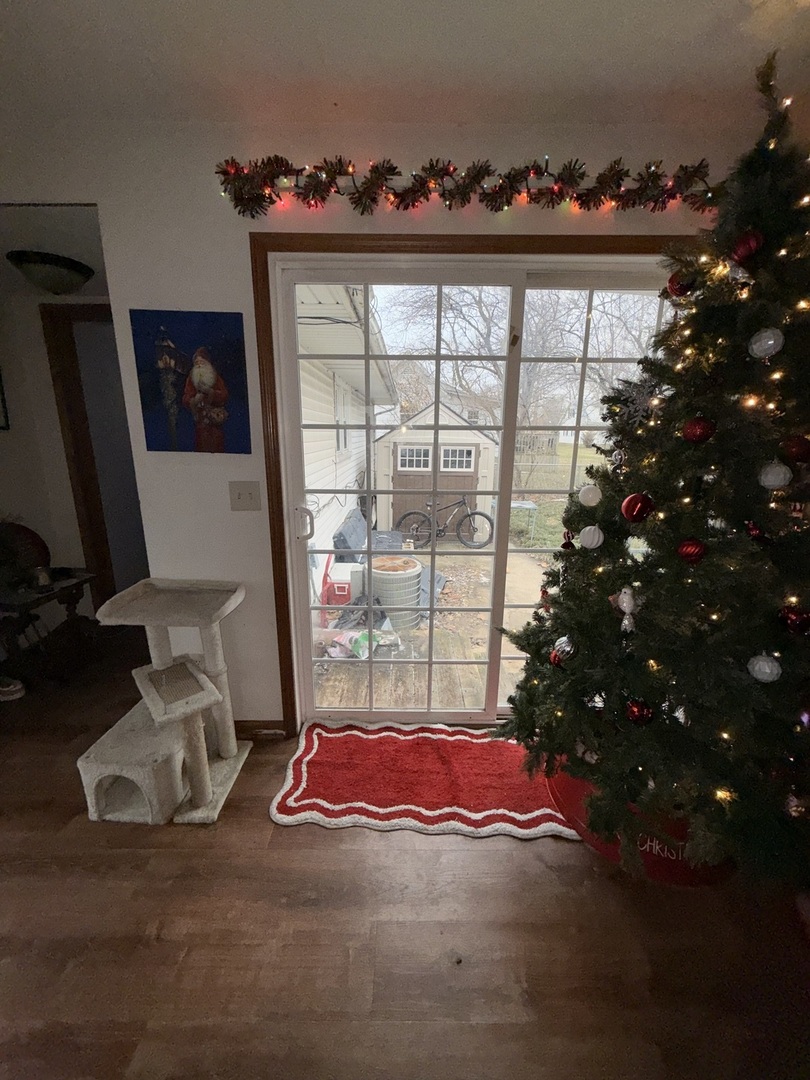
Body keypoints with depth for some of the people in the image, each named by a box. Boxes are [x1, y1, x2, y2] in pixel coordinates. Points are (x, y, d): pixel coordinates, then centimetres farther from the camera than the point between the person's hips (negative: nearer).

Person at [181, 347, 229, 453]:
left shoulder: (216, 377, 9)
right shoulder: (191, 378, 8)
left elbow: (224, 395, -2)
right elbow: (185, 400, 1)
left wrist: (211, 392, -17)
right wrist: (195, 400, -19)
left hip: (216, 418, 0)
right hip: (201, 420, 0)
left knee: (217, 446, -3)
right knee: (202, 446, -6)